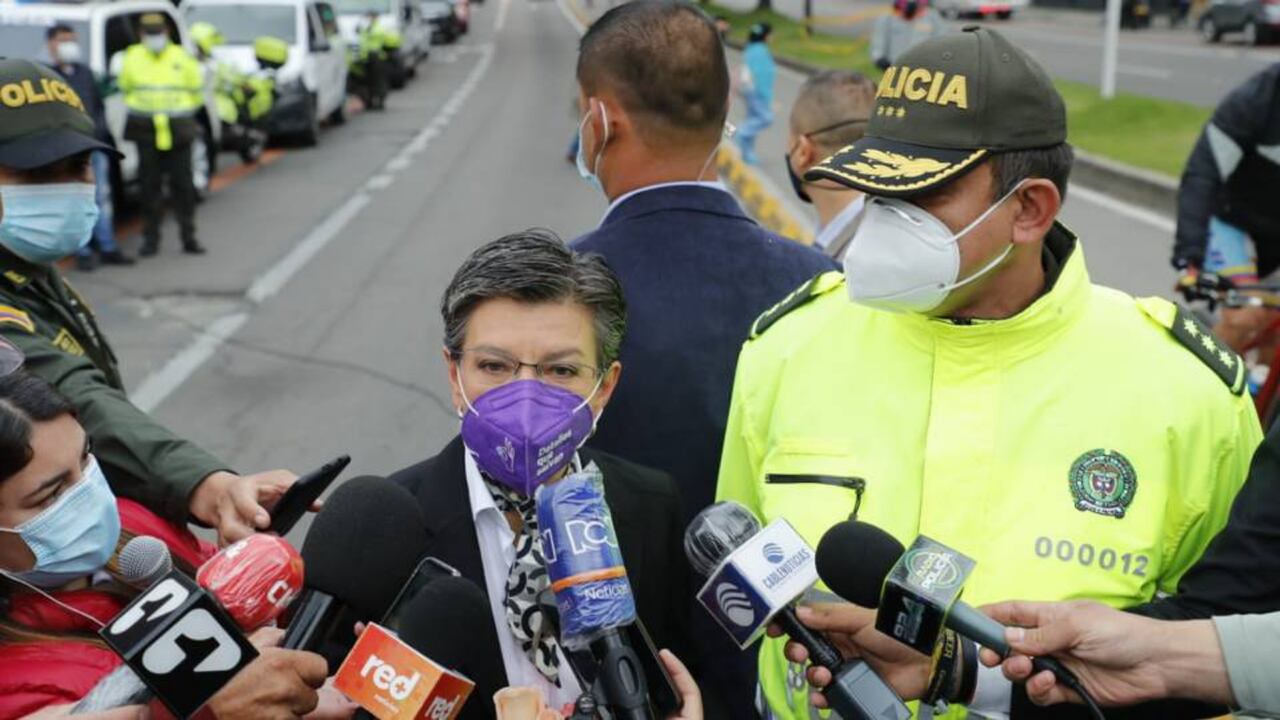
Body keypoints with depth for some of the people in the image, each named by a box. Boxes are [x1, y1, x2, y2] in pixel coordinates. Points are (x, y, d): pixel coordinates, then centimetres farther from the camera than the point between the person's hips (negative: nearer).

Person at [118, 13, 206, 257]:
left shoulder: (182, 58, 1)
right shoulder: (132, 58, 4)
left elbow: (196, 90, 10)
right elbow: (125, 88, 16)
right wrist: (142, 109, 15)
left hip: (178, 130, -1)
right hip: (146, 130, 1)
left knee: (182, 184, 2)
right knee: (150, 185, 3)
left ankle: (189, 237, 9)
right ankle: (151, 238, 11)